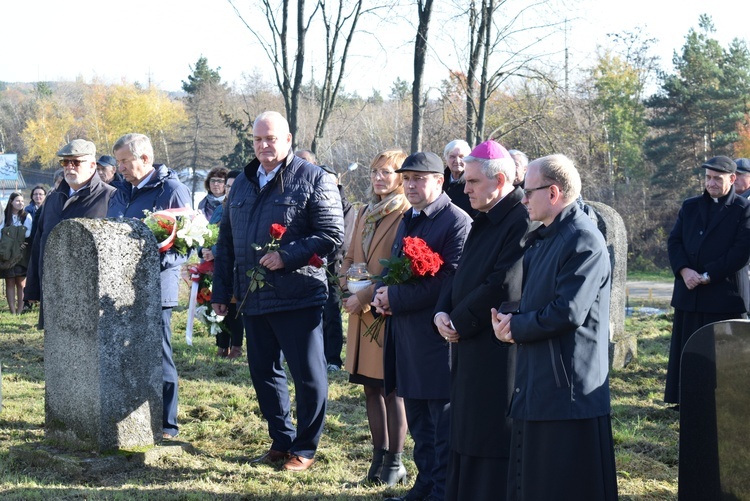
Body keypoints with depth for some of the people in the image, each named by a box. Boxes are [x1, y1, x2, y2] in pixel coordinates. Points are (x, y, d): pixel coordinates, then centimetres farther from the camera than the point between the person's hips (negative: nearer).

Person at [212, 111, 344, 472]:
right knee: (263, 372, 13)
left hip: (297, 297, -6)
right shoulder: (243, 183, 15)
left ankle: (305, 448, 14)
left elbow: (332, 234, -11)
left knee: (308, 374, 0)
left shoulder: (313, 179, -4)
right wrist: (221, 291, 16)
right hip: (253, 298, 6)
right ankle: (281, 441, 27)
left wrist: (287, 256, -19)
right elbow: (226, 240, 19)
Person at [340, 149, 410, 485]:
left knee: (392, 389, 0)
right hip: (362, 315, 7)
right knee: (371, 387, 12)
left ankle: (394, 463, 10)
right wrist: (348, 289, 1)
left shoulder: (408, 215, -11)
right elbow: (350, 258, 20)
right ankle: (379, 455, 22)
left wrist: (365, 296, -17)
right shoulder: (365, 213, 14)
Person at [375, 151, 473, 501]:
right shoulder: (408, 221, 16)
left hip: (438, 338, -9)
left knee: (442, 424, 0)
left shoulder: (457, 222, -12)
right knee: (419, 422, 17)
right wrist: (381, 295, 1)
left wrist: (396, 298, -18)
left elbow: (451, 280, -21)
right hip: (408, 339, 9)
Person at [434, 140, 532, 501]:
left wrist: (459, 323, -13)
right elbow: (461, 275, 16)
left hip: (500, 353, -9)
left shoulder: (522, 221, -17)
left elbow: (504, 287, -23)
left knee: (492, 441, -2)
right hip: (470, 348, 9)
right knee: (467, 433, 15)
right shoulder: (484, 221, 14)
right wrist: (442, 312, -2)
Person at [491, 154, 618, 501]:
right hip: (537, 381, 10)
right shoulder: (540, 239, 15)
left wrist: (516, 328, -11)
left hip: (568, 387, -10)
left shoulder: (583, 241, -17)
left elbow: (568, 313, -24)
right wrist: (509, 321, -3)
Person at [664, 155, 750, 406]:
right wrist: (684, 270, -11)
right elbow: (674, 241, 8)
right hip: (689, 293, 4)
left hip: (725, 293, -4)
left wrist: (707, 276, -14)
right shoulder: (690, 206, 13)